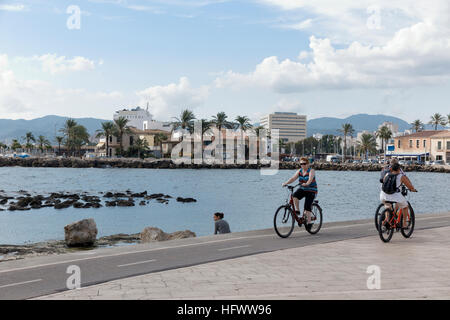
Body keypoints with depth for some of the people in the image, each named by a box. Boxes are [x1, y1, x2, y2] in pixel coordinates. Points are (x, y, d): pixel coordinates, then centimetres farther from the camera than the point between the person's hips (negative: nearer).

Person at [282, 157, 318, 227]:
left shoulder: (311, 171, -11)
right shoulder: (299, 171, 5)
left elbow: (310, 178, -29)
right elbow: (293, 178, -6)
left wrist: (307, 183, -50)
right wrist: (286, 183, -23)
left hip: (311, 191, -5)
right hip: (302, 189, 5)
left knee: (307, 207, -15)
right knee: (295, 195, -27)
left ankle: (309, 222, -4)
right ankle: (297, 210, -11)